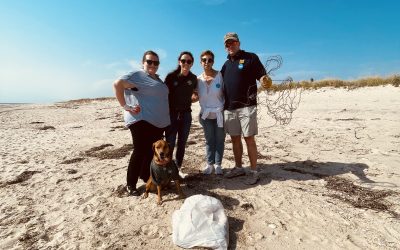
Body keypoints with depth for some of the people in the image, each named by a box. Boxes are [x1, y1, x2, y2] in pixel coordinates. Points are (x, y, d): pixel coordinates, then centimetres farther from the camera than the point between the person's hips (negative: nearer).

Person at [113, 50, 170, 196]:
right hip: (141, 120, -8)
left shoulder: (157, 78, 19)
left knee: (152, 151, 14)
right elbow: (118, 84, -19)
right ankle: (130, 184, 11)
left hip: (158, 123, 8)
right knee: (140, 152, -4)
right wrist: (125, 106, -19)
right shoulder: (137, 75, -7)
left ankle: (146, 177, 31)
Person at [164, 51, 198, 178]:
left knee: (182, 143, 11)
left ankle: (178, 168, 26)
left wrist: (195, 97, -5)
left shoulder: (193, 78, 3)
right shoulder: (171, 76, -8)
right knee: (170, 144, 0)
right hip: (171, 114, -3)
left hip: (186, 114, 4)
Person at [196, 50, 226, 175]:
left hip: (220, 114, -2)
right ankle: (209, 164, 23)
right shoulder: (198, 79, -1)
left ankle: (218, 164, 21)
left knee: (219, 140, 7)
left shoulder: (220, 75, -8)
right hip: (206, 115, 2)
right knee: (209, 140, 11)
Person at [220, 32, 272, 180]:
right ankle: (238, 168, 24)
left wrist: (266, 81, -29)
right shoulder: (226, 64, 18)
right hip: (229, 108, 6)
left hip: (246, 106, -6)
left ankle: (253, 171, 7)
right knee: (235, 139, 11)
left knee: (249, 139, -4)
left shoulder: (251, 57, 2)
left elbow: (263, 78, -6)